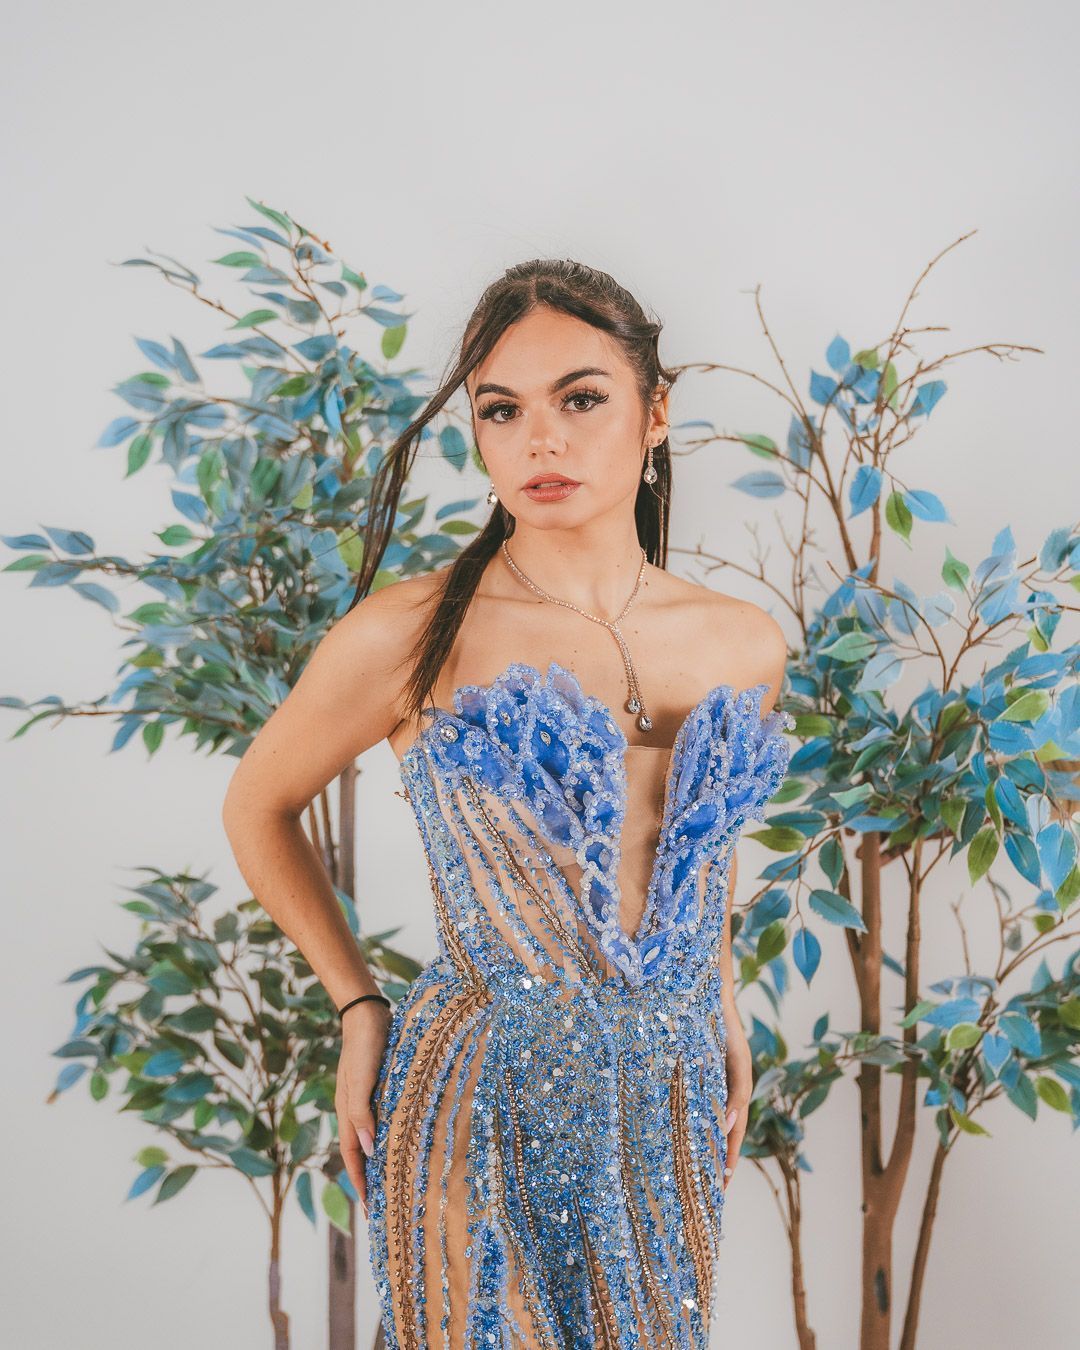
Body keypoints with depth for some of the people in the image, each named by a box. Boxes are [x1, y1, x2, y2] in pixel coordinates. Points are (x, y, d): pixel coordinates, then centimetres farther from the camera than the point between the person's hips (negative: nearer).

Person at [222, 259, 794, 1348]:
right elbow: (258, 808, 3)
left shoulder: (745, 643, 2)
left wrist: (722, 1005, 13)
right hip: (484, 1118, -4)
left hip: (672, 1105, 4)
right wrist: (357, 1004, 1)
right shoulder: (409, 634, -11)